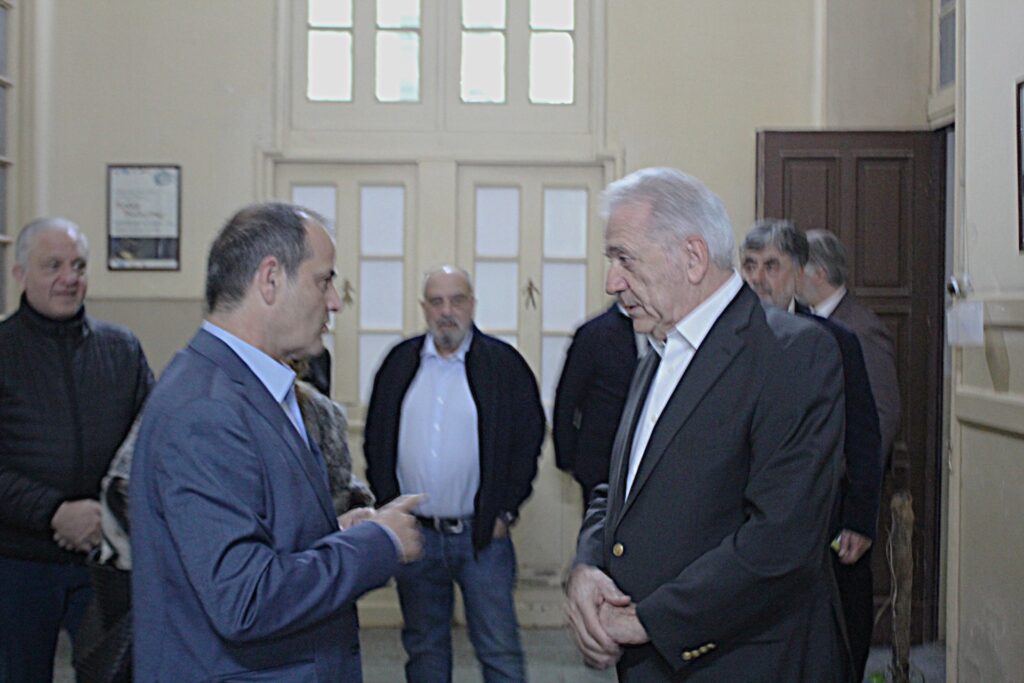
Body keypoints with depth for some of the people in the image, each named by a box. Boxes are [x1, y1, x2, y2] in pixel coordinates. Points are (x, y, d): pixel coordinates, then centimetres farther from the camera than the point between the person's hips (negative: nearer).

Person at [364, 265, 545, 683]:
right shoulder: (400, 363, 7)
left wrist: (505, 512, -4)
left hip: (482, 535, -3)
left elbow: (528, 441, 0)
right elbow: (376, 441, 11)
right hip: (414, 534, 3)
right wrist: (389, 508, 3)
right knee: (424, 648, 14)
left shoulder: (504, 363, -1)